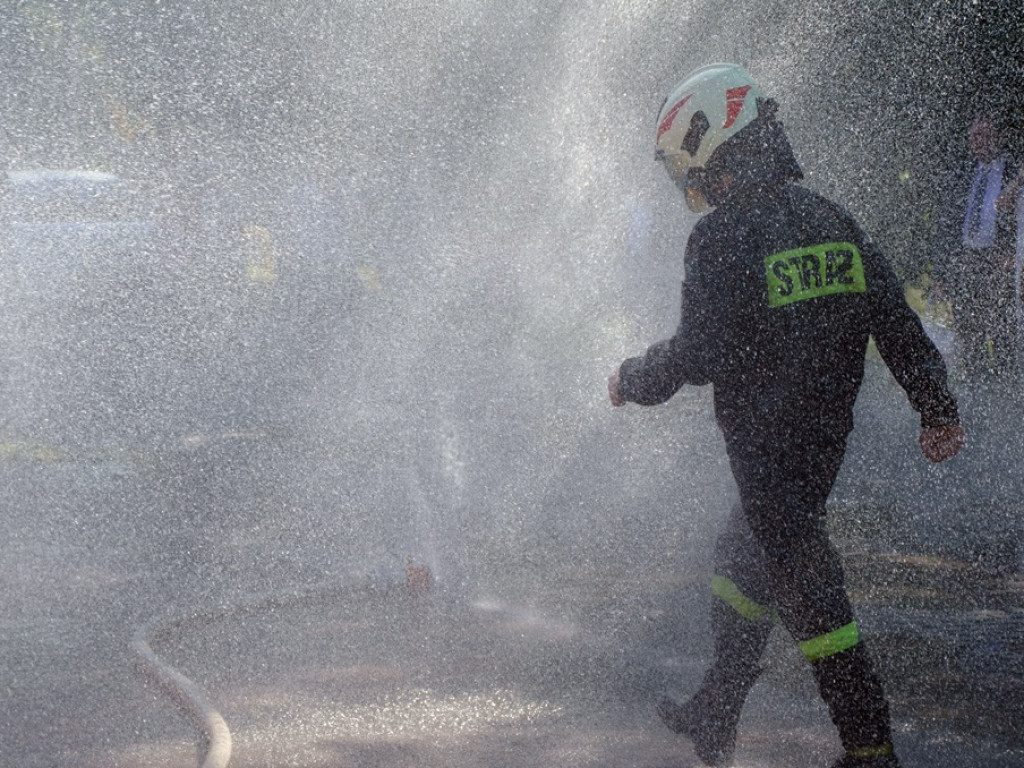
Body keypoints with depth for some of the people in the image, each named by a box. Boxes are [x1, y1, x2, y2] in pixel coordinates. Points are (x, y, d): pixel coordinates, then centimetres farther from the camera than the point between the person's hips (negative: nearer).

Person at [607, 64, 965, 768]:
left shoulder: (723, 236, -15)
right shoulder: (833, 221, 6)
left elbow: (699, 354, -18)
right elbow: (896, 320, 6)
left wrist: (632, 381, -1)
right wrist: (939, 412, 13)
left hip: (765, 442, -8)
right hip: (827, 438, 8)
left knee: (805, 585, -4)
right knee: (744, 558, 23)